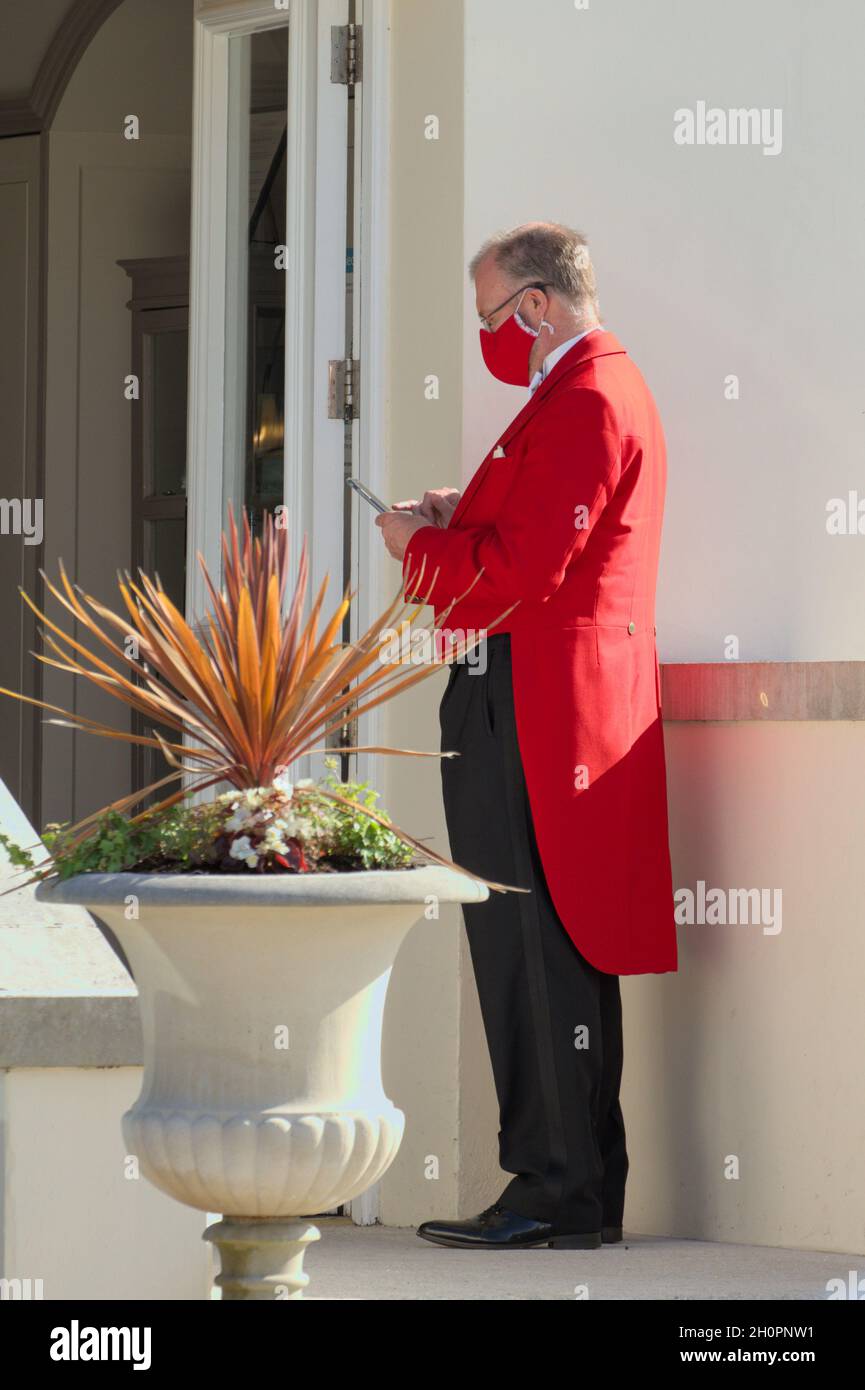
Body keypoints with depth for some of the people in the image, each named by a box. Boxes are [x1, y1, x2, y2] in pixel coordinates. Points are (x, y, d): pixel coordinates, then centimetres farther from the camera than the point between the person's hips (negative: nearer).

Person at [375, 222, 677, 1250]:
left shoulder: (588, 404, -14)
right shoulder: (587, 392, 22)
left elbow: (518, 574, -20)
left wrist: (419, 544, -5)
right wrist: (461, 519, 10)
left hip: (539, 708, -11)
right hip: (537, 706, 11)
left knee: (540, 952, -9)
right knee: (531, 952, 12)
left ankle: (562, 1193, -7)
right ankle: (573, 1194, 15)